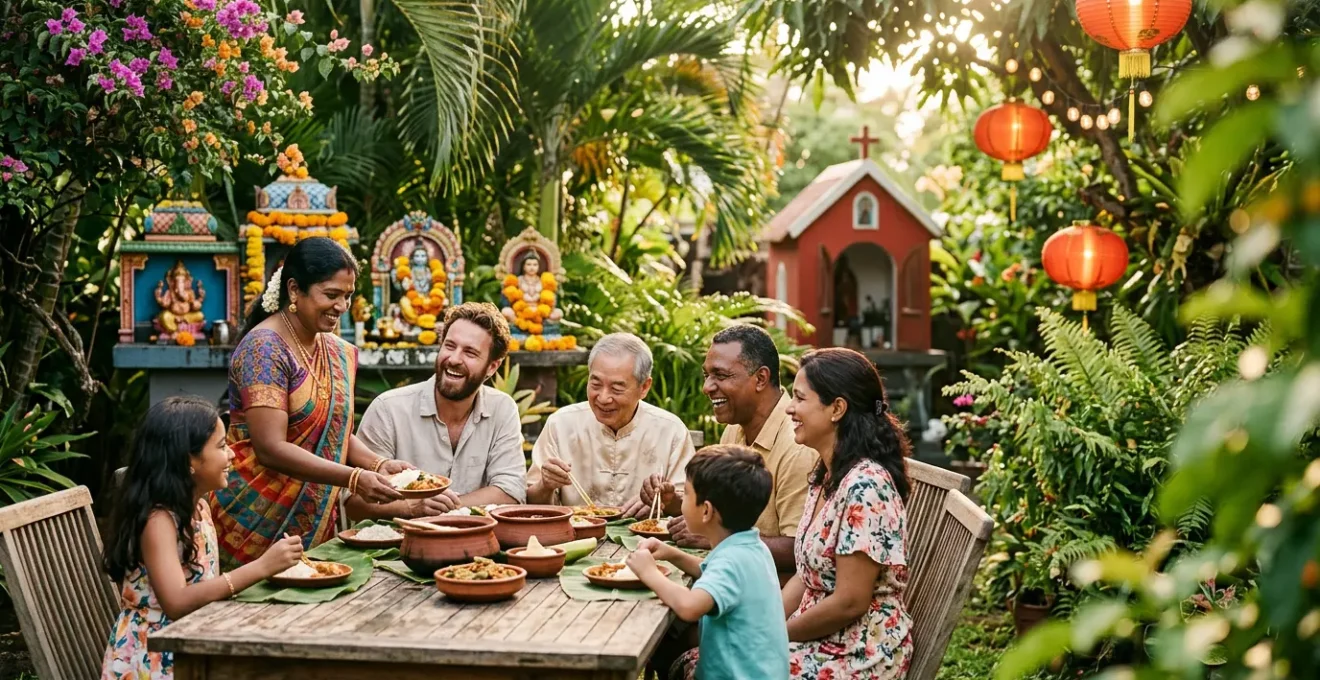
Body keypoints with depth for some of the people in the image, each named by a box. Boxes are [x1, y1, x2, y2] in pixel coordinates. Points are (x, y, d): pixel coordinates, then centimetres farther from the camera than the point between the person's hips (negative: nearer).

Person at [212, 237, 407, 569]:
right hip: (256, 525, -7)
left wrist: (379, 464, -5)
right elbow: (271, 448, -22)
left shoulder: (339, 353, 8)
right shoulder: (264, 348, -15)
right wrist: (354, 479, -25)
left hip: (316, 525, 7)